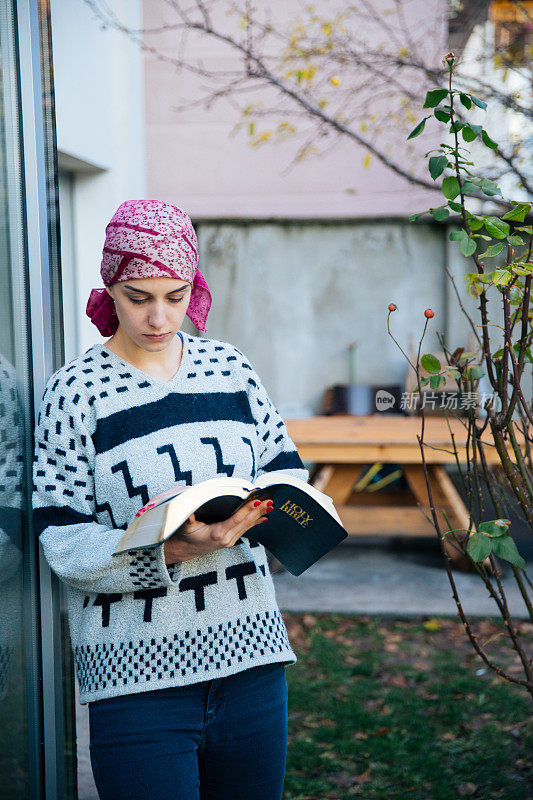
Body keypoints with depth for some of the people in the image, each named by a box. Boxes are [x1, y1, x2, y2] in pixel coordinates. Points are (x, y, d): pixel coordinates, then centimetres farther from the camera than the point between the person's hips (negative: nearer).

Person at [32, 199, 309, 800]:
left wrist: (262, 510, -13)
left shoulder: (229, 367, 6)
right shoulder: (76, 390, -5)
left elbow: (288, 469, 10)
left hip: (250, 657, 4)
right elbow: (61, 541, -10)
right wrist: (168, 550, -25)